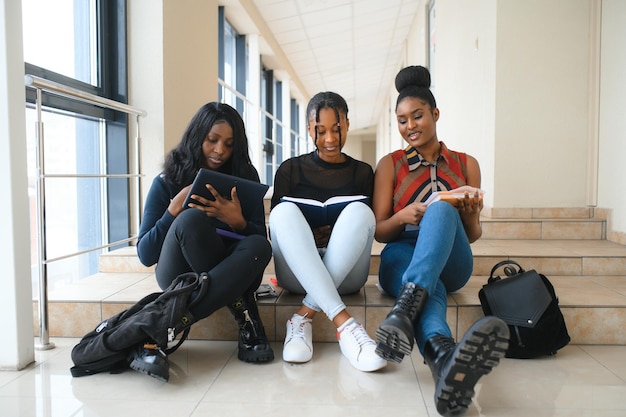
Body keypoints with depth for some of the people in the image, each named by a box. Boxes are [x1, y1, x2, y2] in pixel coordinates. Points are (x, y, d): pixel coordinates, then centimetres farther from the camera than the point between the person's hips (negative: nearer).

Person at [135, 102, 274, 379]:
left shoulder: (245, 177, 2)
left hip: (233, 272, 2)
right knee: (192, 219, -32)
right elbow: (145, 256, -7)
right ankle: (243, 312, -24)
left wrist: (237, 222, -24)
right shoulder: (167, 182, -3)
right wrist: (174, 210, -21)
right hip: (182, 275, -1)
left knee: (258, 247, -33)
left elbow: (261, 239, -3)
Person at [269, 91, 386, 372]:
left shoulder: (362, 172, 15)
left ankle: (304, 317, -31)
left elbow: (369, 225, 12)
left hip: (346, 273, 0)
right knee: (285, 210, -29)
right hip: (298, 273, 0)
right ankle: (343, 322, -42)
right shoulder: (290, 169, 13)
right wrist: (304, 237, -13)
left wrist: (337, 234, -10)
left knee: (359, 209, -27)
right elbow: (276, 222, 8)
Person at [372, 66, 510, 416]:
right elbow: (378, 231, 7)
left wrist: (471, 215, -11)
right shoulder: (390, 165, 13)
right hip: (403, 255, 0)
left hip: (451, 262, 1)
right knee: (412, 271, -40)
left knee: (441, 208, -34)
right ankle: (443, 355, -72)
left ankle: (405, 310, -57)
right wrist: (402, 217, -16)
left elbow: (473, 235, 14)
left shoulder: (466, 164, 16)